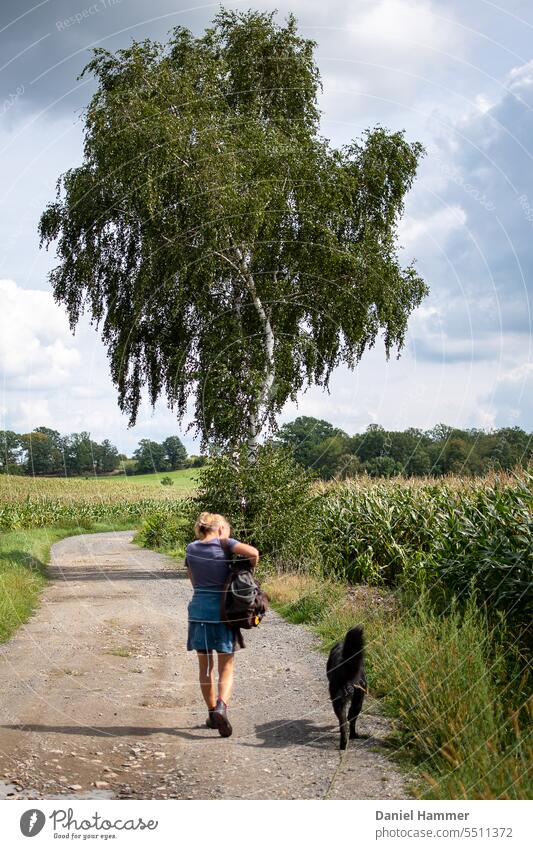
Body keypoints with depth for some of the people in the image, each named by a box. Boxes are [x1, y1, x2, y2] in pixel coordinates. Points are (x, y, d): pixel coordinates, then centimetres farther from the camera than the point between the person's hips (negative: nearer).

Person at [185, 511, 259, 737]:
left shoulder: (191, 549, 8)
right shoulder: (224, 543, -4)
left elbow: (193, 580, 13)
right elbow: (253, 553, -18)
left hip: (199, 608, 3)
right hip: (223, 608, -3)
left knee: (205, 665, 15)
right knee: (226, 667, 4)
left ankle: (212, 712, 23)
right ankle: (221, 706, -18)